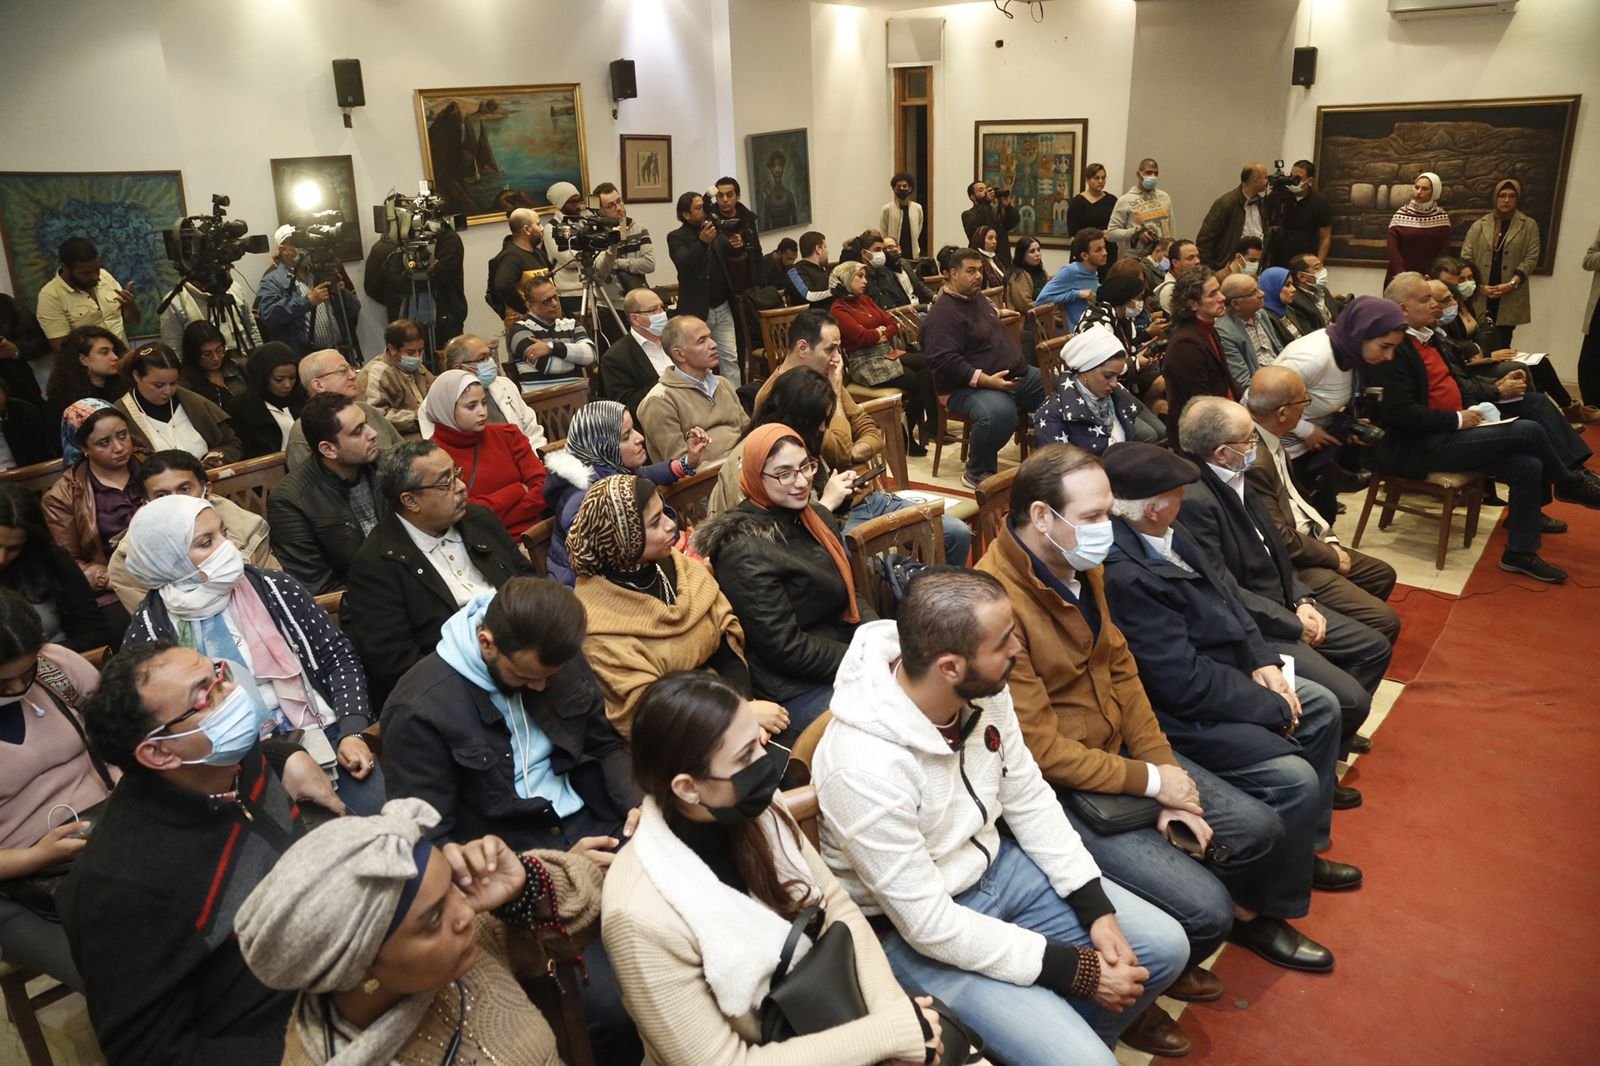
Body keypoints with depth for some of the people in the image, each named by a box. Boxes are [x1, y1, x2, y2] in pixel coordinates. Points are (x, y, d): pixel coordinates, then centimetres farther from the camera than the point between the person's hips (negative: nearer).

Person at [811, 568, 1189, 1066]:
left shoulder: (984, 689, -14)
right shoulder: (865, 767, -35)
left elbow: (1029, 799, 1)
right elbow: (930, 924, -27)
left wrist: (1098, 911, -6)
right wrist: (1079, 971, -21)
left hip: (993, 864, 7)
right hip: (917, 932, -7)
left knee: (1165, 946, 7)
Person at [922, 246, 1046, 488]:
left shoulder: (977, 297, 14)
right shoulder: (943, 314, -17)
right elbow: (946, 362, -28)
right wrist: (987, 381, -31)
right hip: (969, 386, -10)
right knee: (999, 412, -41)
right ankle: (977, 473, -17)